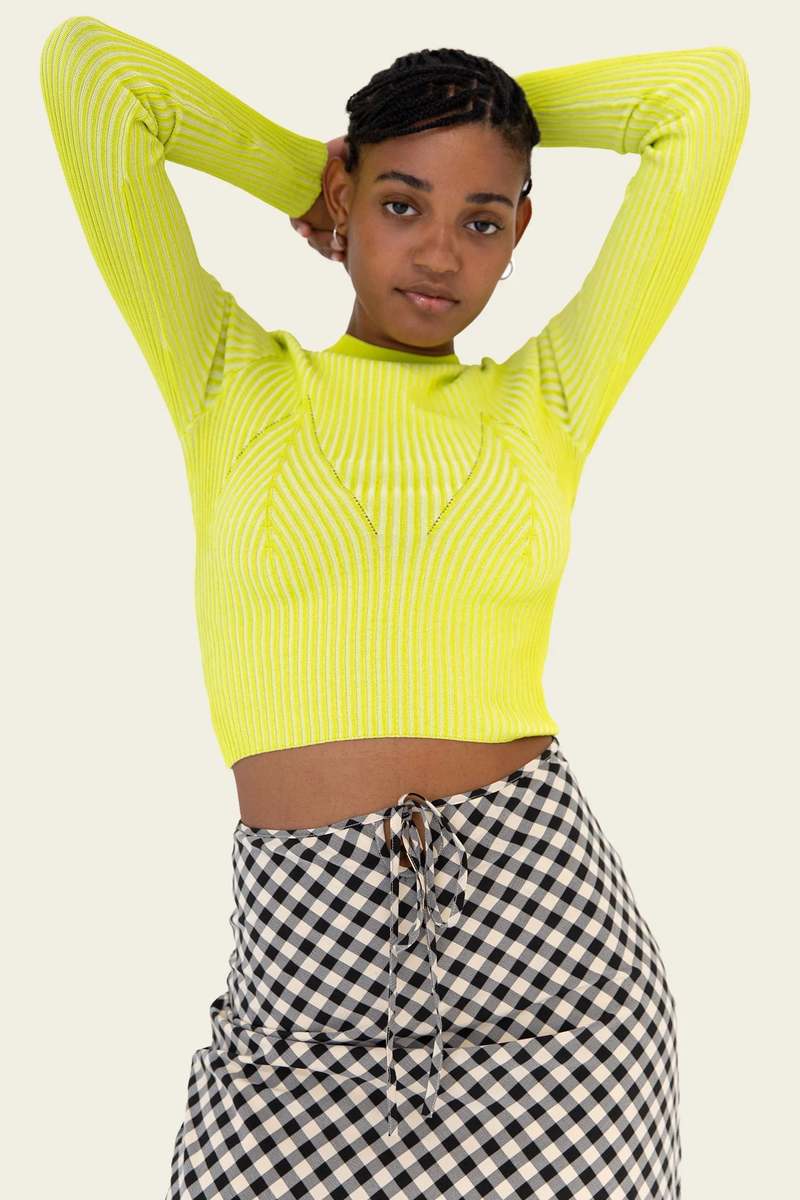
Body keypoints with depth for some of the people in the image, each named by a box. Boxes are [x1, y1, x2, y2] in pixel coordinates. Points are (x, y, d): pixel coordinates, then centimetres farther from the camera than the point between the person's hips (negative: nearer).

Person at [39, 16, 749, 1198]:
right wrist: (313, 171, 13)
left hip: (546, 924, 1)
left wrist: (491, 109, 18)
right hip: (303, 935, 0)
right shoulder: (233, 382, 7)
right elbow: (84, 63, 3)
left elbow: (708, 91, 8)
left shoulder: (543, 402, 8)